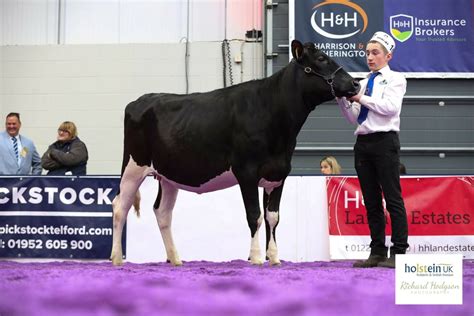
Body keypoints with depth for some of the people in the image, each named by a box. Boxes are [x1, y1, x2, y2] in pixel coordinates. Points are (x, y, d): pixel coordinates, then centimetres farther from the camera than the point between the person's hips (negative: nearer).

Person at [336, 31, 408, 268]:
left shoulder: (395, 79, 3)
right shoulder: (364, 83, 19)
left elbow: (391, 107, -15)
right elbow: (353, 118, 16)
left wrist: (361, 99, -12)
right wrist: (342, 99, 1)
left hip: (384, 142, -6)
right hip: (363, 142, 7)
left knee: (393, 198, -7)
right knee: (371, 200, 7)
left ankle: (398, 252, -7)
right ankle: (377, 252, 10)